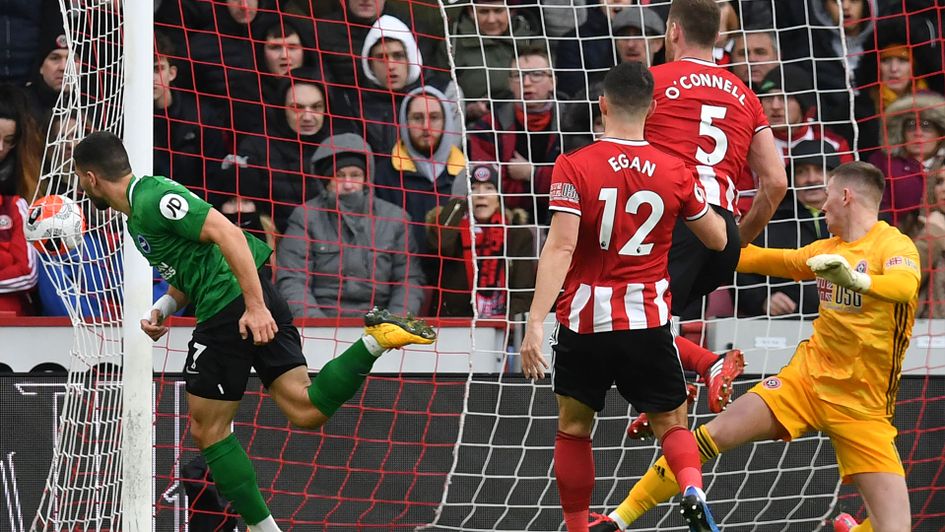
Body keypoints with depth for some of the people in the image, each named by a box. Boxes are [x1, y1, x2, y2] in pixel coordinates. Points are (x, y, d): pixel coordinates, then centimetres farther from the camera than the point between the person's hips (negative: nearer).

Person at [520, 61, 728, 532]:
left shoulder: (573, 167, -9)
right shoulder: (675, 173, -1)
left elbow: (560, 249, -17)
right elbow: (718, 240, 12)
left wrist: (535, 321, -19)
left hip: (584, 320, -1)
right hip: (648, 322, 1)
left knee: (573, 428, 16)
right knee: (672, 424, 12)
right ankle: (693, 488, -18)